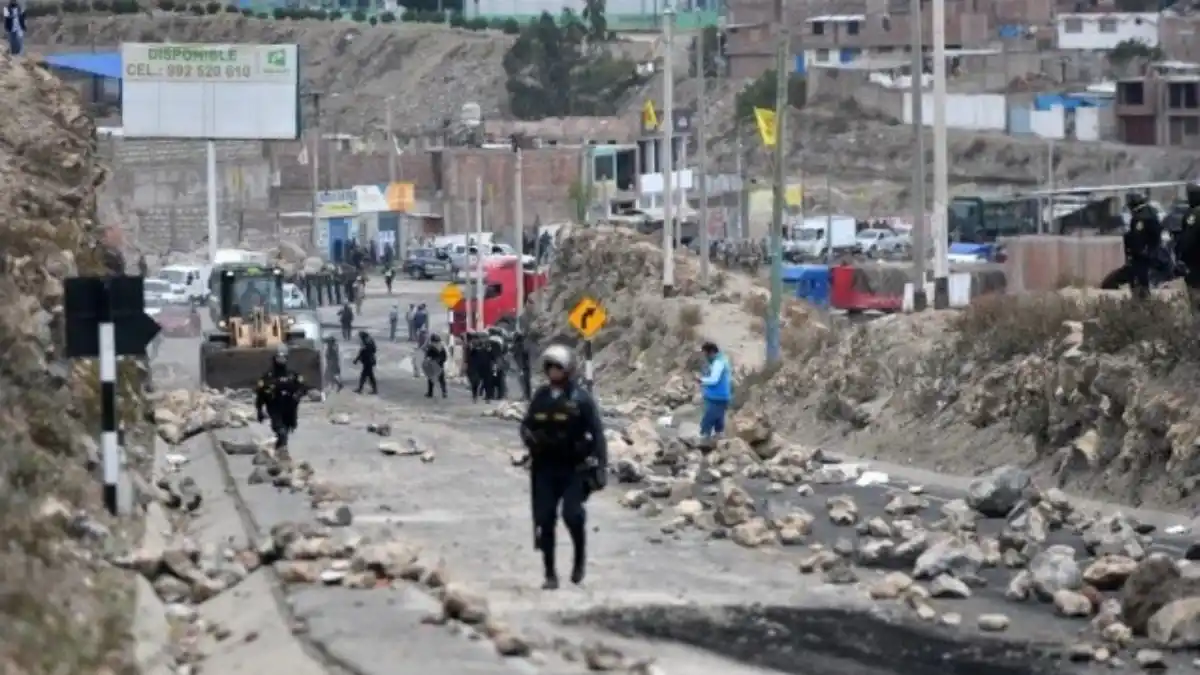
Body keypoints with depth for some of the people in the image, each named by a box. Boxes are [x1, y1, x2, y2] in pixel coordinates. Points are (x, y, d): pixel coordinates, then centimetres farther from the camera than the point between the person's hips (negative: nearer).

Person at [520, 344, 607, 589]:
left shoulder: (580, 399, -7)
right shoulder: (541, 397, 6)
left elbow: (596, 434, -6)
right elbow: (526, 426, 15)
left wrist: (599, 467, -12)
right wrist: (531, 439, -9)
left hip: (574, 468, -4)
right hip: (544, 468, 4)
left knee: (572, 514, -17)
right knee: (544, 520, 2)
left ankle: (580, 555, 12)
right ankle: (550, 574, 12)